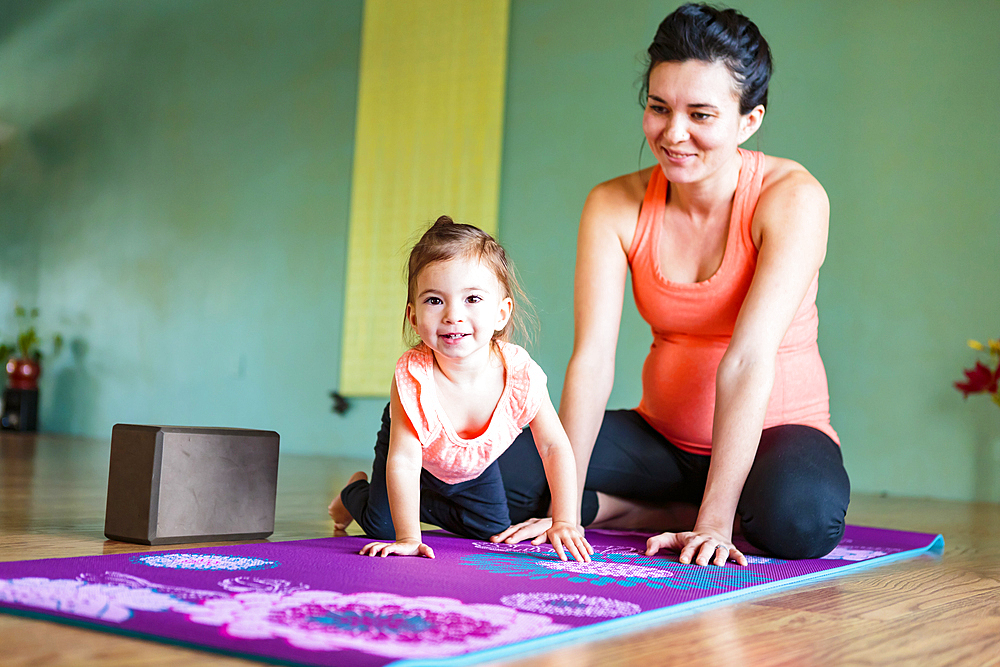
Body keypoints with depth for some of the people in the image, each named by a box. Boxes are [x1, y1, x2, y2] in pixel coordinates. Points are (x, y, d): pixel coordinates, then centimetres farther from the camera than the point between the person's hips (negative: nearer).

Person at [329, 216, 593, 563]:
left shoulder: (521, 374, -37)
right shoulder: (412, 375, -43)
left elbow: (554, 447, -24)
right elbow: (403, 461, -40)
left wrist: (565, 522, -27)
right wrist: (408, 538, -41)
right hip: (416, 446, -2)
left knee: (493, 530, 7)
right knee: (380, 526, -2)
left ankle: (426, 504, 33)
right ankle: (355, 491, 33)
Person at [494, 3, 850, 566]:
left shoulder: (792, 198, -16)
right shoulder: (615, 206, -7)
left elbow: (748, 361, -26)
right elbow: (592, 357, -15)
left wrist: (715, 521, -32)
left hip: (776, 434, -3)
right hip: (663, 439, 3)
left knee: (801, 516, -37)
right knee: (496, 475, -17)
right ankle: (679, 515, -4)